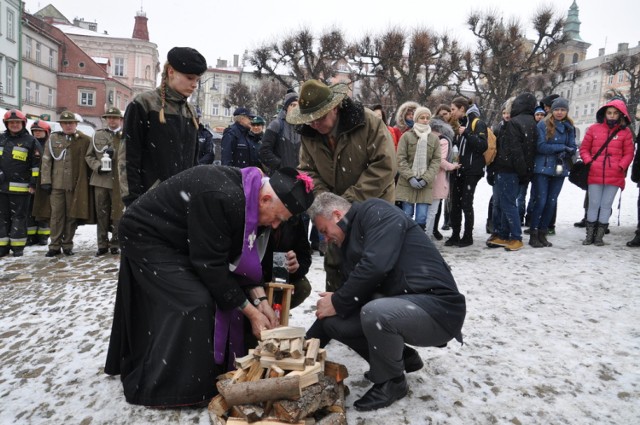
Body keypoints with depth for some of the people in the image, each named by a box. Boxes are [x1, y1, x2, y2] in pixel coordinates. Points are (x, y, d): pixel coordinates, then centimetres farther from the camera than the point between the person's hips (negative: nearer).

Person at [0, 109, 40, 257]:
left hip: (20, 187, -5)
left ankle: (18, 246, 9)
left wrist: (33, 183, -8)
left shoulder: (30, 141, 0)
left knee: (18, 217, 2)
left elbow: (36, 164, -3)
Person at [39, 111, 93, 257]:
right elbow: (46, 161, 6)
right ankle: (54, 246, 13)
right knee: (56, 215, 4)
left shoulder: (85, 140, 2)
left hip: (76, 185, -1)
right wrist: (45, 181, -1)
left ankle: (67, 245, 17)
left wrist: (89, 181, -3)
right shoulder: (53, 138, 8)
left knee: (72, 215, 5)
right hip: (56, 184, 1)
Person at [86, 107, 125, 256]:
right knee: (101, 214, 6)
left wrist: (115, 154, -16)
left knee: (117, 214, 2)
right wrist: (97, 166, -5)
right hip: (100, 179, 3)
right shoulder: (98, 135, 15)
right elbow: (89, 155, 13)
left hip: (119, 181, -2)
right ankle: (102, 245, 15)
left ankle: (115, 244, 13)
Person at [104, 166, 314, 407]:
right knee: (194, 304, -17)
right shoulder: (222, 198, -36)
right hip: (146, 236, -9)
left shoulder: (248, 197, -8)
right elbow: (211, 264, -30)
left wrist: (259, 299, -10)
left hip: (176, 241, 9)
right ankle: (163, 387, -1)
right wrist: (250, 312, -23)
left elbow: (239, 257, -1)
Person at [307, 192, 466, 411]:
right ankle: (402, 357, 18)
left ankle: (391, 382, -4)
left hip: (439, 308, -9)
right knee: (334, 321, 2)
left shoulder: (377, 213, -10)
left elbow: (375, 266, -27)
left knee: (374, 313, -34)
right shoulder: (351, 242, 15)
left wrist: (338, 302, -13)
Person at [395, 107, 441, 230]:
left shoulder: (434, 138, 9)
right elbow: (400, 159, -2)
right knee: (406, 216, 1)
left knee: (422, 218, -2)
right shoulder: (406, 136, 2)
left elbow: (436, 160, 5)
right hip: (407, 183, -1)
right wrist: (410, 177, -11)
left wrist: (426, 178, -8)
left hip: (425, 184, 2)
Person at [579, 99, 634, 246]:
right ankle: (590, 234, 14)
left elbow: (629, 154, 4)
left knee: (606, 205, 6)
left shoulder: (625, 132, 4)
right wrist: (589, 162, -7)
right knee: (593, 204, 5)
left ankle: (599, 236, 14)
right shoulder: (594, 129, 4)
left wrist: (621, 167, -9)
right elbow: (584, 149, 7)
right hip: (594, 174, 0)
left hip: (615, 176, 0)